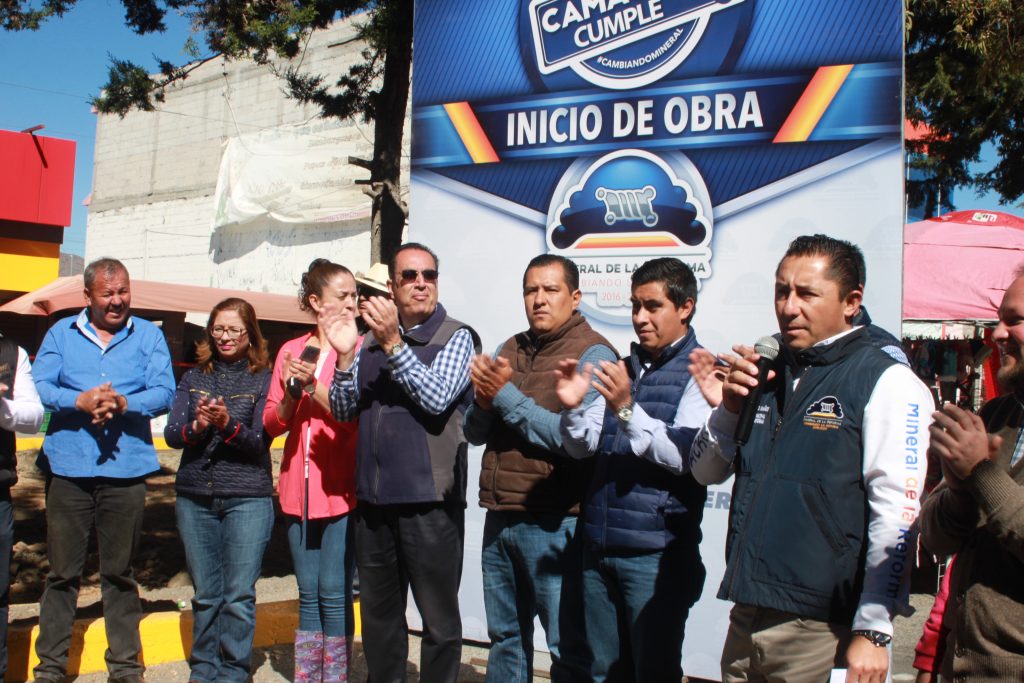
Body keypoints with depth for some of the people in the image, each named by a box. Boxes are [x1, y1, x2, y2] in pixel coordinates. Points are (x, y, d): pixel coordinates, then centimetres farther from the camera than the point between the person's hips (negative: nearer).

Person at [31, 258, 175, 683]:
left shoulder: (148, 335, 8)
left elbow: (164, 392, -3)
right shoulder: (61, 333, 10)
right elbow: (38, 388, 0)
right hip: (68, 469, 0)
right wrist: (80, 401, -17)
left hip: (126, 471, 0)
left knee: (119, 572, 9)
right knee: (62, 572, 6)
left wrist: (124, 403, -20)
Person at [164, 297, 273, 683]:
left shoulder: (263, 380, 0)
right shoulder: (193, 378, 10)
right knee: (205, 594, 12)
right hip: (195, 497, 3)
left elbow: (259, 442, -7)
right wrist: (196, 427, -19)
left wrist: (228, 424, -25)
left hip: (247, 499, -3)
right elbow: (171, 434, 2)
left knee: (239, 595, 1)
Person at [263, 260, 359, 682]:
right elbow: (272, 423, 9)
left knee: (334, 594, -1)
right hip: (298, 488, 5)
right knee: (308, 594, 13)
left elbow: (356, 418, -11)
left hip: (340, 488, -5)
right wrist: (291, 396, -10)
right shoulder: (291, 351, 10)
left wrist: (314, 386, -18)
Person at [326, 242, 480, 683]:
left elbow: (436, 398, -16)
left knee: (439, 620, 4)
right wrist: (345, 355, -9)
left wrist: (393, 344, -20)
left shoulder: (455, 337, -2)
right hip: (372, 500, 5)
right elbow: (343, 411, 7)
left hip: (428, 501, -5)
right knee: (378, 614, 17)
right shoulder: (372, 340, 12)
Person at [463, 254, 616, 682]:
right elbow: (474, 432, 9)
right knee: (505, 638, 20)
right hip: (500, 519, 7)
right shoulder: (510, 350, 11)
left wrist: (505, 394, -17)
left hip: (554, 525, -6)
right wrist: (484, 401, -13)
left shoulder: (593, 354, -9)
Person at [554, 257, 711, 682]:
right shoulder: (624, 369, 13)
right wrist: (572, 408, -10)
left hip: (655, 554, -6)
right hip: (599, 548, 6)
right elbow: (583, 447, 9)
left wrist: (626, 409, -26)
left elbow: (683, 457, -17)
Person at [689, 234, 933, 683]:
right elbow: (706, 473, 12)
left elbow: (896, 515, -15)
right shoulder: (768, 375, 11)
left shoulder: (887, 383, -9)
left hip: (820, 629, -5)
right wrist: (729, 407, -5)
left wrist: (872, 632, -17)